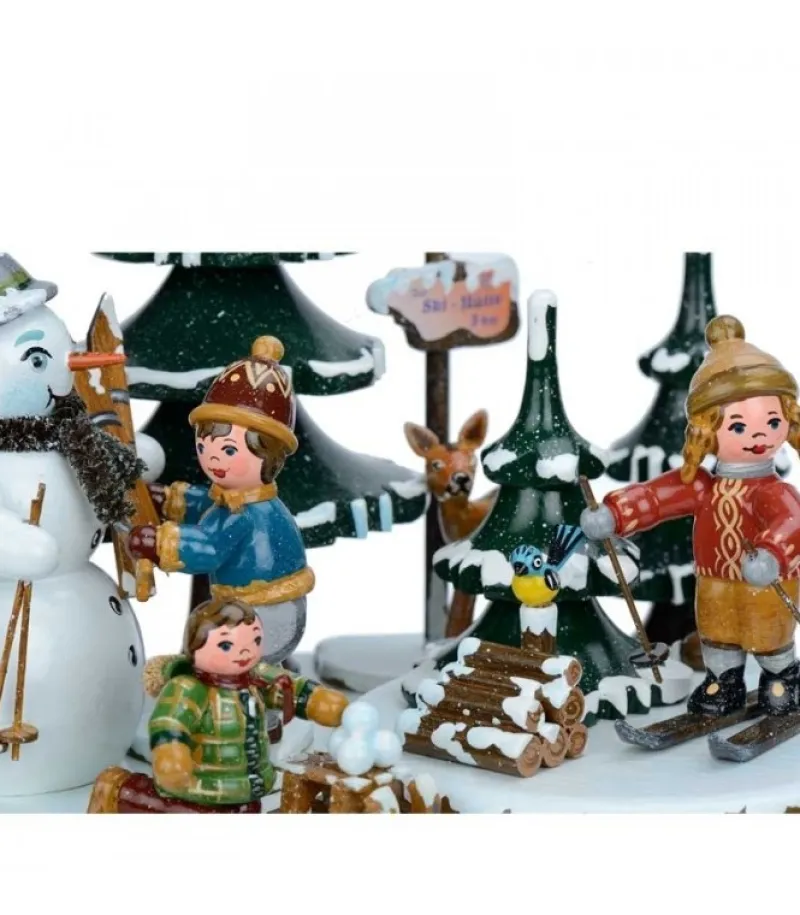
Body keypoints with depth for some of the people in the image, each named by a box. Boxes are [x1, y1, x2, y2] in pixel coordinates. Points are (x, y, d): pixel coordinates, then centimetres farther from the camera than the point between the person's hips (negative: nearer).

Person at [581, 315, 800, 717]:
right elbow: (655, 495, -12)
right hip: (715, 585, 4)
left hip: (767, 587, -4)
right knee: (717, 640, 23)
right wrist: (611, 514, -26)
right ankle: (723, 683, 45)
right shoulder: (701, 486, -12)